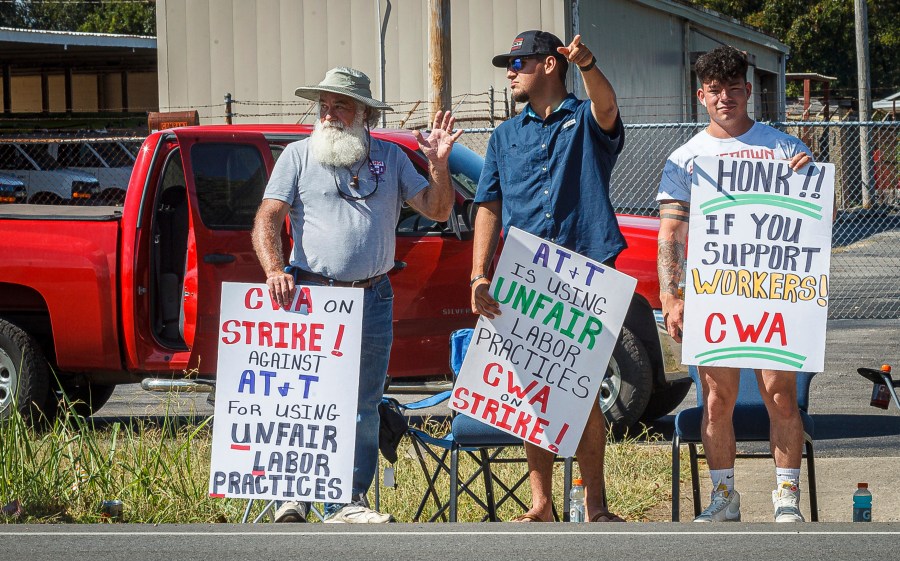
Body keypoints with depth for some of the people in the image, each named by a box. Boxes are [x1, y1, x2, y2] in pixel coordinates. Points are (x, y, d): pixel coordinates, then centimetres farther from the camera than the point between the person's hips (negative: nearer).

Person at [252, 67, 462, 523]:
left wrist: (438, 164, -8)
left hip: (372, 299, 3)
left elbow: (437, 211, 10)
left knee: (363, 407, 3)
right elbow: (268, 218, -3)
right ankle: (293, 496, -1)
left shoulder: (390, 158, 12)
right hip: (311, 295, -3)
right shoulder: (299, 156, 5)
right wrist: (275, 271, -20)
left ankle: (347, 502, 8)